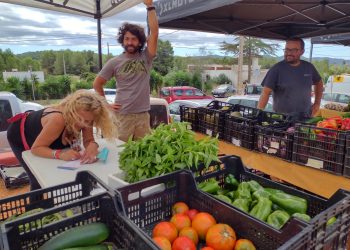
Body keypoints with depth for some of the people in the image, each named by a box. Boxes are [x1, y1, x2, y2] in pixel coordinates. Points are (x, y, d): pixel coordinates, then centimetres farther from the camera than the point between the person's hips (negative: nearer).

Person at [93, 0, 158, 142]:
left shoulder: (146, 57, 2)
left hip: (143, 114, 1)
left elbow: (154, 32, -8)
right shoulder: (114, 62, 2)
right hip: (122, 115, -1)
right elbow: (97, 84, 9)